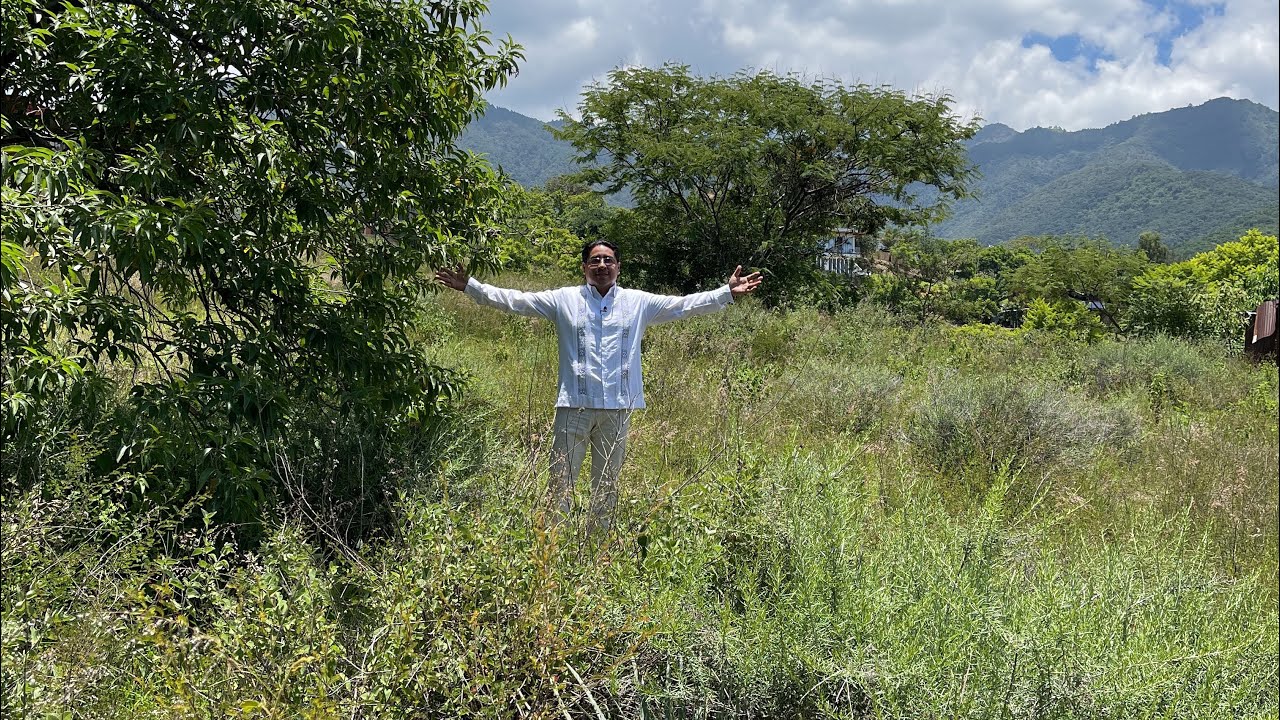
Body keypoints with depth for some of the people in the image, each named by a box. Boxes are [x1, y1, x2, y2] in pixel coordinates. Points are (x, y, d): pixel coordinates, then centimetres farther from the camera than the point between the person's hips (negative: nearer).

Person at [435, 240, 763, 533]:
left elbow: (685, 304, 6)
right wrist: (470, 287, -6)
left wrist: (728, 293, -2)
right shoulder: (564, 299, 4)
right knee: (561, 480, 0)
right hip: (574, 405, -2)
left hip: (618, 408, 2)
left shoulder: (639, 302, 8)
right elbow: (515, 300, 1)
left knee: (608, 483, 13)